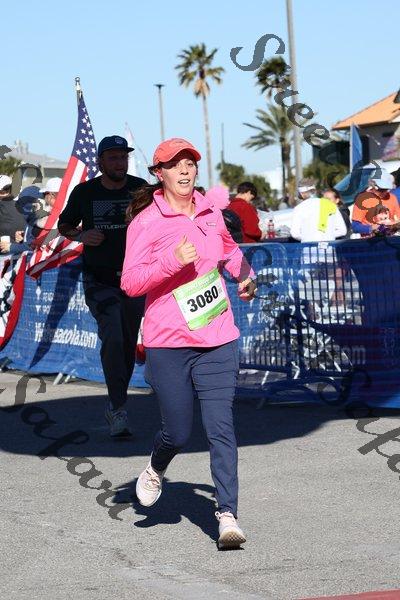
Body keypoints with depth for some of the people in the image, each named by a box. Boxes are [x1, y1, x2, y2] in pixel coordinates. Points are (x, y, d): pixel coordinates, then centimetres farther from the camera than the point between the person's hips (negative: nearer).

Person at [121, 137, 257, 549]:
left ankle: (227, 515, -8)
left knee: (220, 427, -7)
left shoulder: (209, 211, 10)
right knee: (177, 432, 3)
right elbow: (130, 283, -16)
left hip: (217, 340, 3)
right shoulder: (146, 222, -7)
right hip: (167, 344, -3)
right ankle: (155, 471, 37)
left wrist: (245, 276, 22)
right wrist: (173, 261, -25)